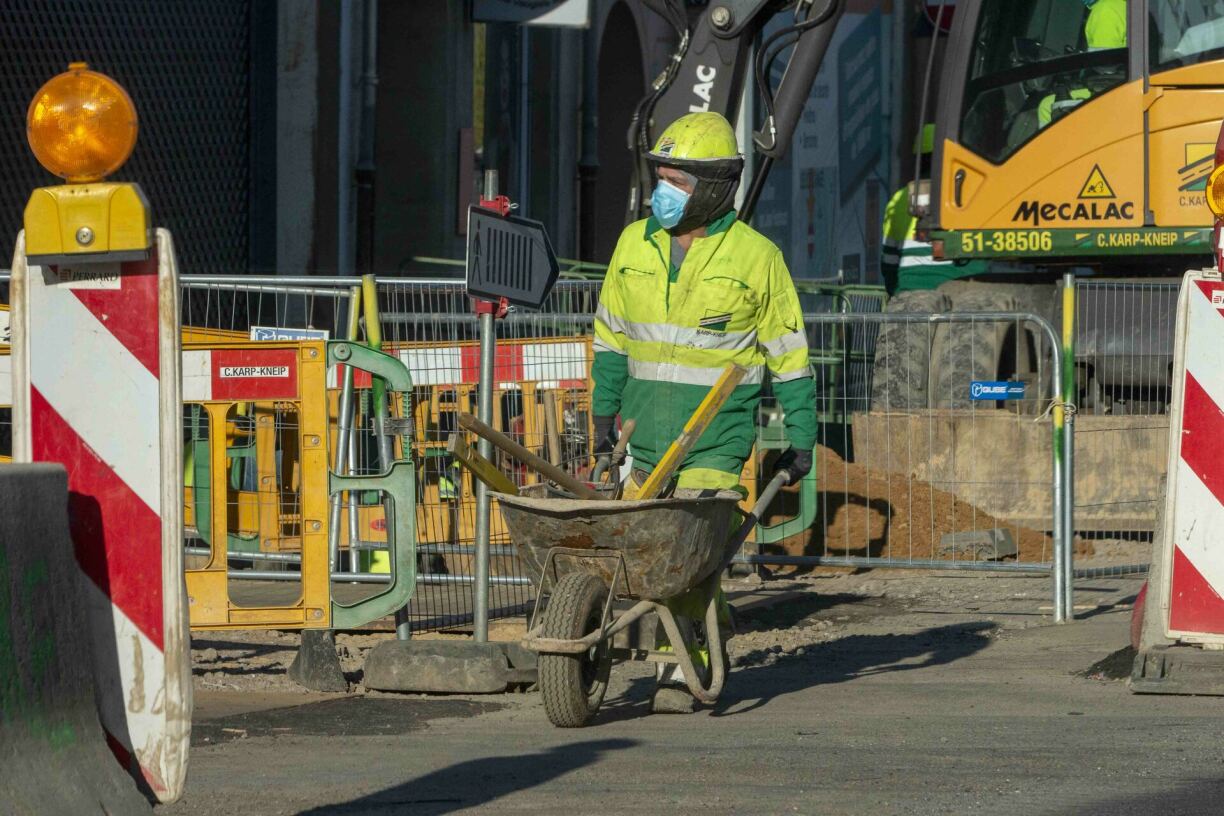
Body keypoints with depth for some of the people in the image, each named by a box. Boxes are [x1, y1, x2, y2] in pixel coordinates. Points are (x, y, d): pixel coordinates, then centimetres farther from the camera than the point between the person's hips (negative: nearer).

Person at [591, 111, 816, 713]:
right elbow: (612, 334, 18)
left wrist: (801, 440, 0)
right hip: (647, 433, 5)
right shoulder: (635, 245, 5)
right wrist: (604, 412, 19)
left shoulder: (755, 257, -6)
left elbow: (788, 353, 0)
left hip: (717, 438, -5)